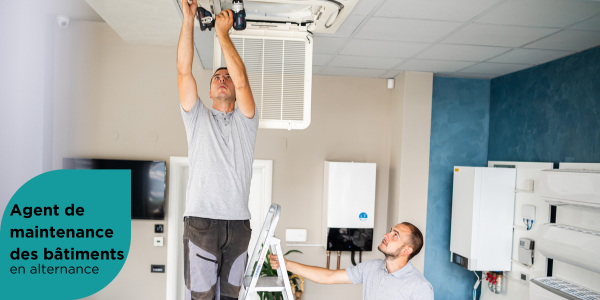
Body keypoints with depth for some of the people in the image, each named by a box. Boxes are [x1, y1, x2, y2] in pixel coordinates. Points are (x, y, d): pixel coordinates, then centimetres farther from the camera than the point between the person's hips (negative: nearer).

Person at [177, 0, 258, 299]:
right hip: (201, 220, -1)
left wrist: (223, 33, 0)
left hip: (238, 223, 1)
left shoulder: (245, 120, 14)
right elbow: (183, 71, 3)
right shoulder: (197, 117, 14)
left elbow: (242, 80, -3)